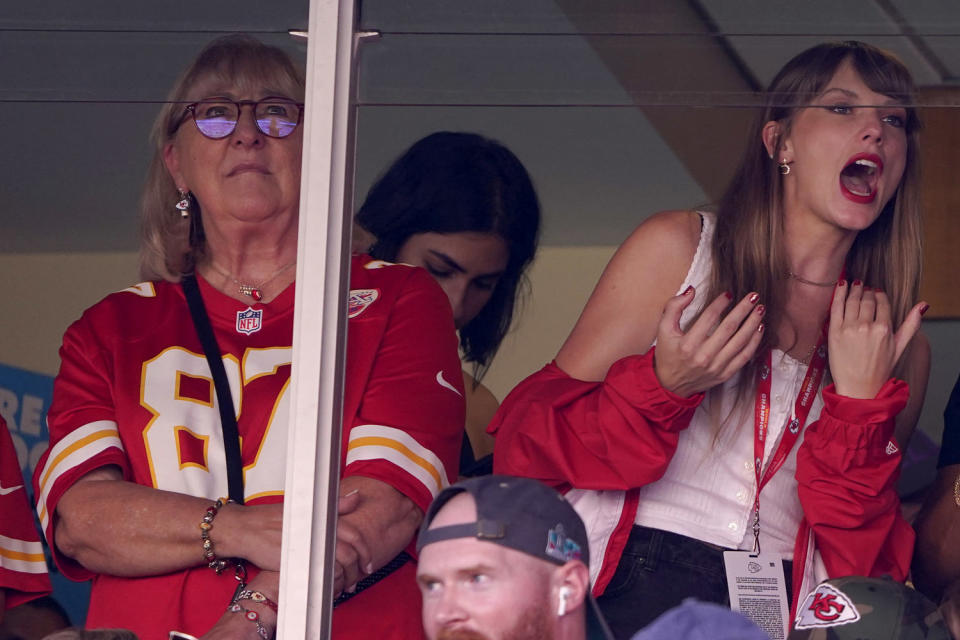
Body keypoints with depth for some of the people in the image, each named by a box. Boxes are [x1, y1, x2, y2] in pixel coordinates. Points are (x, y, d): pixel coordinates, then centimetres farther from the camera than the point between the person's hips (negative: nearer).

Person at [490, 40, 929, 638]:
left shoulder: (901, 351, 14)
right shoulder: (677, 248, 7)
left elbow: (859, 560, 7)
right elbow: (529, 441, 6)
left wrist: (861, 402, -3)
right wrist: (662, 386, -9)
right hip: (632, 583, -2)